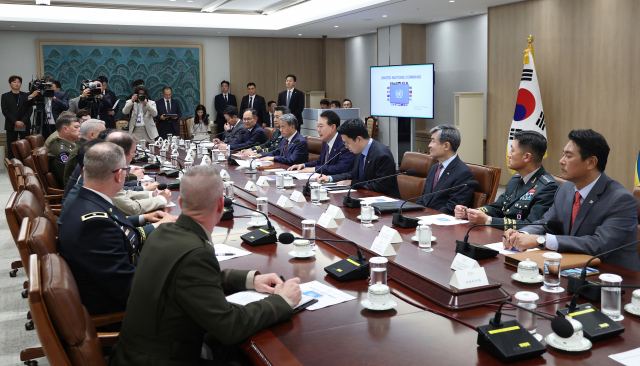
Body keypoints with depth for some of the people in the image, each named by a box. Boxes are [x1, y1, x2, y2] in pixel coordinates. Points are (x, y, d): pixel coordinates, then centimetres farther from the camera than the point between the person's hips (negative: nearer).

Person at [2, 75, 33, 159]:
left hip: (25, 126, 1)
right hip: (11, 126, -1)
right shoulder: (5, 96, 8)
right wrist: (15, 122, -12)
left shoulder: (26, 96, 11)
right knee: (11, 148, -2)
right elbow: (5, 111, 0)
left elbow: (30, 109, 3)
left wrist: (23, 122, -10)